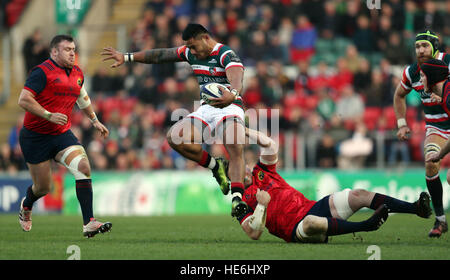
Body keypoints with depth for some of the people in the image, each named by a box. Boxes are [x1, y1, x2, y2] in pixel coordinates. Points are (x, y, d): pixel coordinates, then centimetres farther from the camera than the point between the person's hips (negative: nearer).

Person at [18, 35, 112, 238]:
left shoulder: (77, 73, 8)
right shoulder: (42, 72, -15)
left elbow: (82, 97, 28)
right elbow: (23, 100, -21)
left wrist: (94, 120, 31)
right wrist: (49, 116, -27)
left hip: (62, 134, 5)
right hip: (35, 136, -5)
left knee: (83, 167, -19)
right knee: (43, 186, 3)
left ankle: (88, 223, -21)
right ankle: (26, 206, 41)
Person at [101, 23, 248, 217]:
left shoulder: (226, 54, -15)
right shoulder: (191, 53, 8)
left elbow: (236, 77, -36)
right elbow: (159, 56, 17)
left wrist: (232, 94, -59)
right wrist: (126, 57, 16)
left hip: (229, 107, -7)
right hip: (206, 109, 7)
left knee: (236, 149, -34)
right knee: (174, 137, -18)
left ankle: (237, 198, -35)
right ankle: (214, 166, -3)